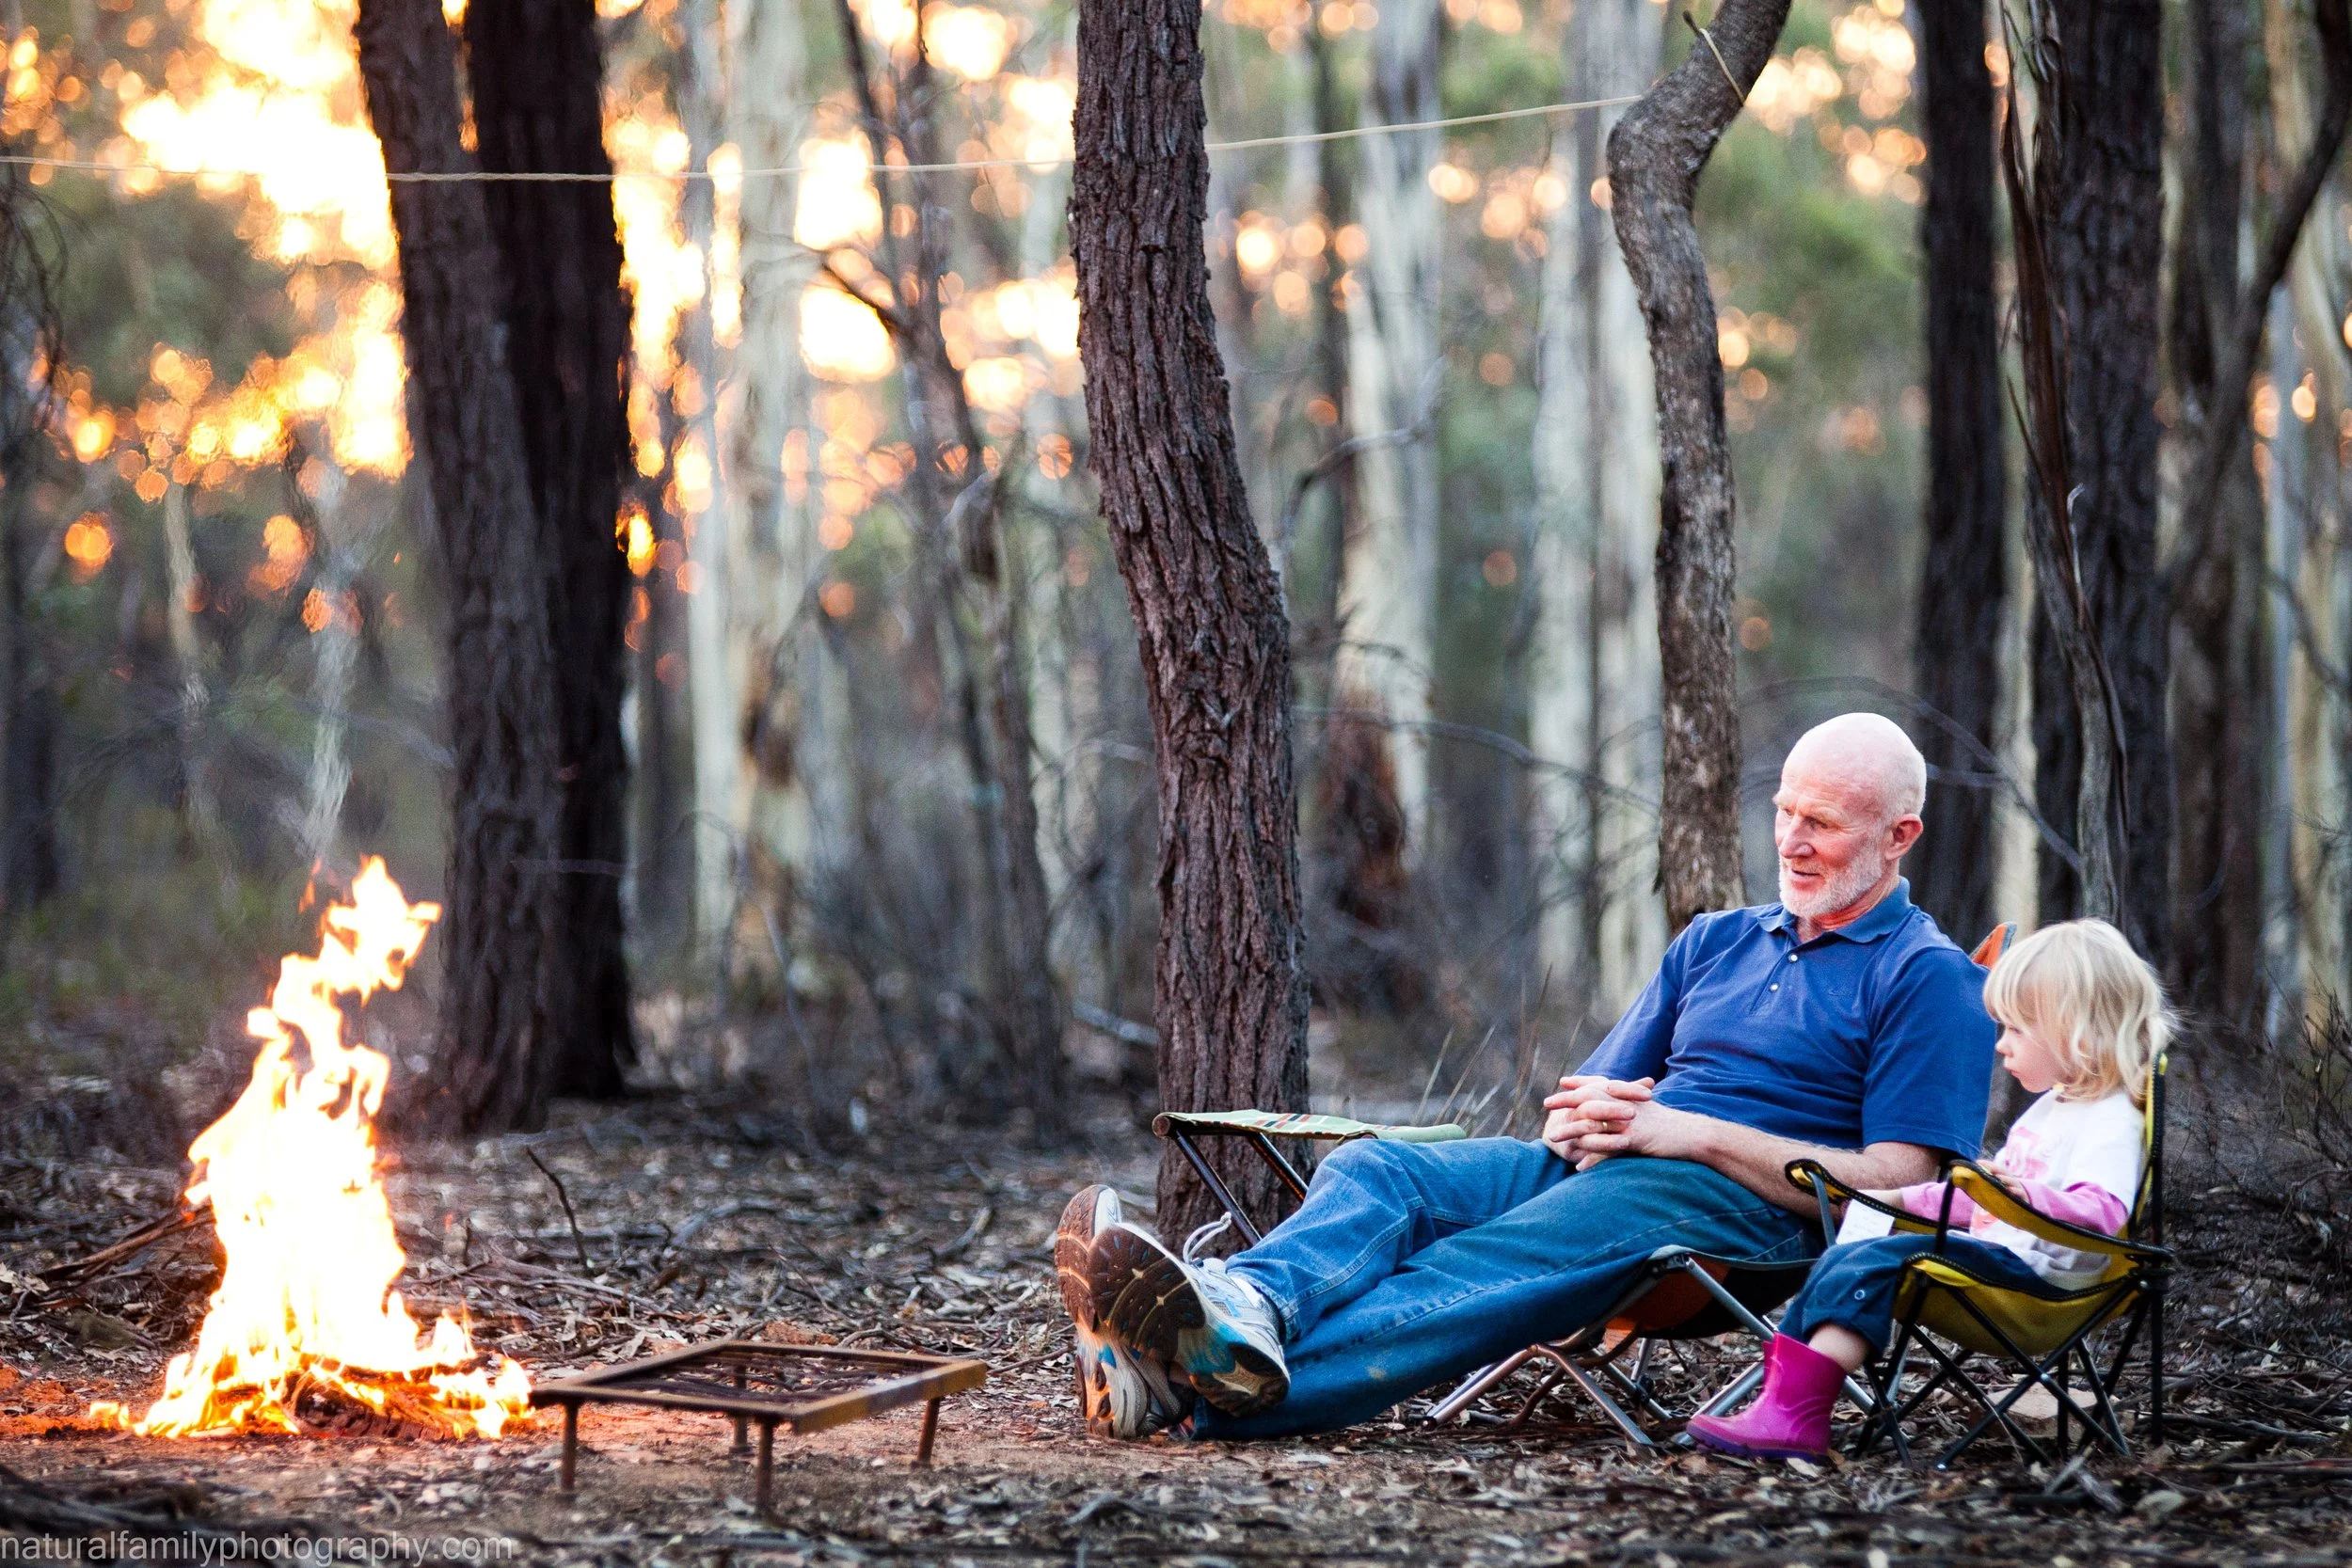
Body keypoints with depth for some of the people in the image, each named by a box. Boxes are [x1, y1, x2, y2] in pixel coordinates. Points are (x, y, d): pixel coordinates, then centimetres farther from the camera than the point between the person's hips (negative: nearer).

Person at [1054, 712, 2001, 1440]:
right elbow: (1587, 1097, 25)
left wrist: (1687, 1130, -12)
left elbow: (1897, 1182, -7)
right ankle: (1247, 1309, -54)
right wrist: (1581, 1124, -3)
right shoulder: (1716, 943, 27)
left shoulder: (1930, 980, 5)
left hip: (1741, 1204, -7)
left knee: (1477, 1271, -33)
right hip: (1600, 1171, 7)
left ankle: (1205, 1403, -55)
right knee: (1374, 1170, -22)